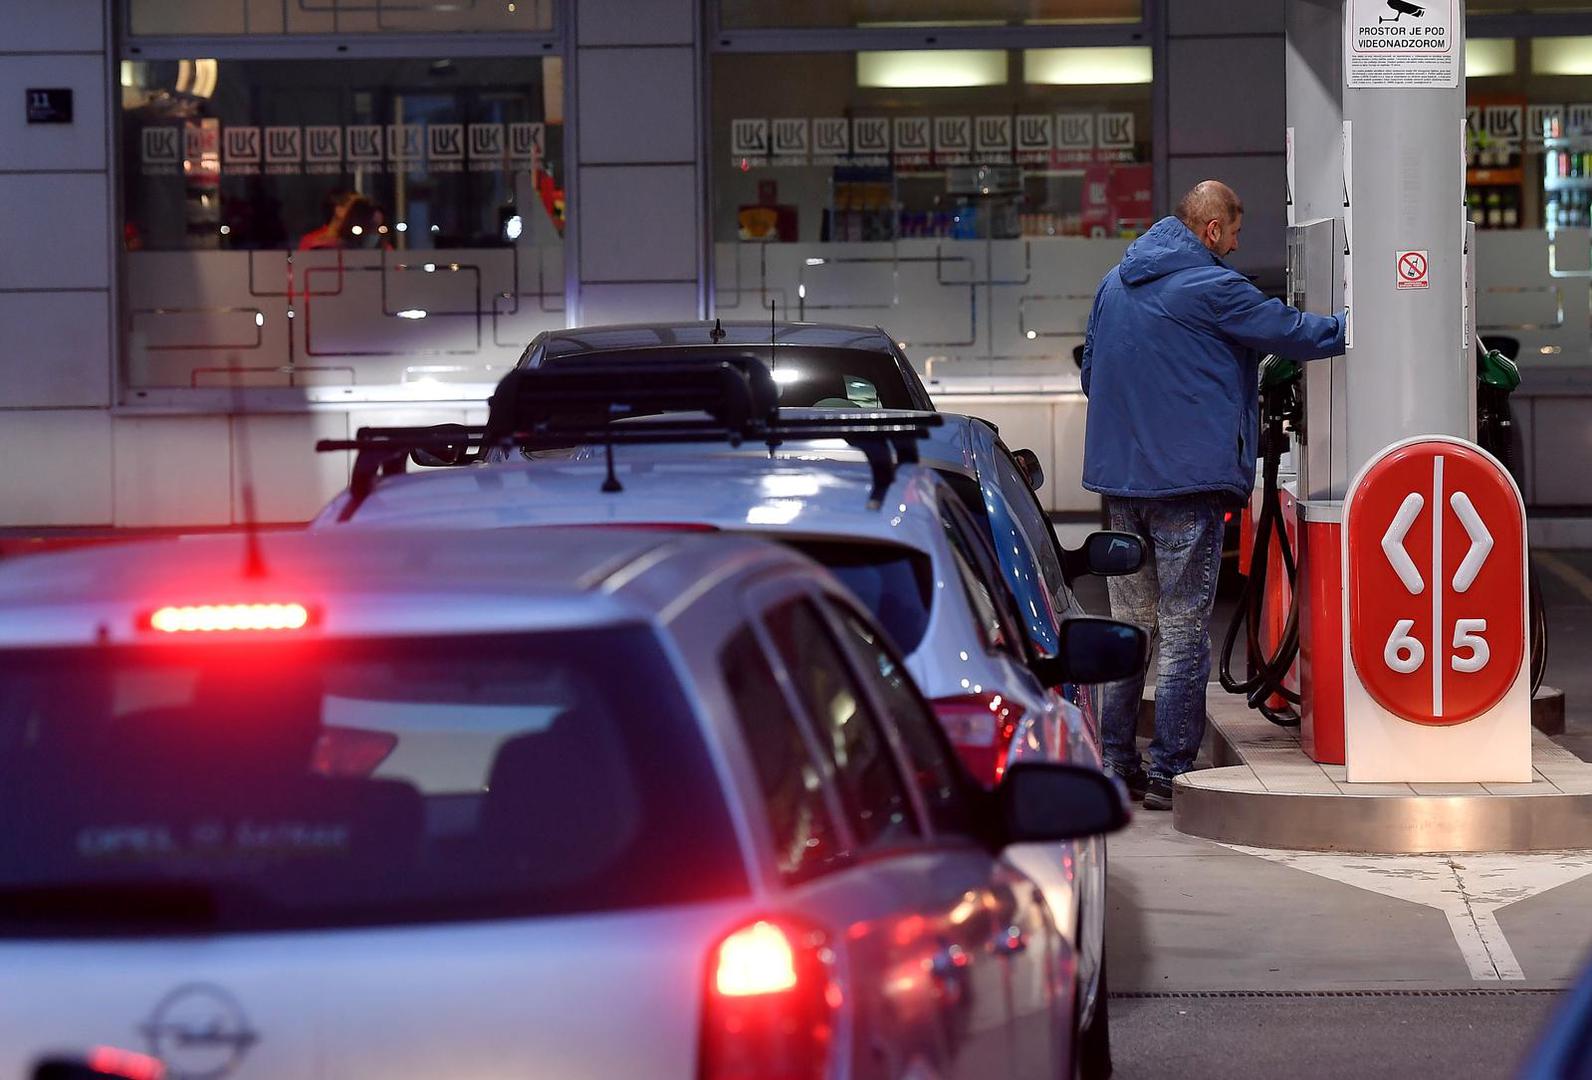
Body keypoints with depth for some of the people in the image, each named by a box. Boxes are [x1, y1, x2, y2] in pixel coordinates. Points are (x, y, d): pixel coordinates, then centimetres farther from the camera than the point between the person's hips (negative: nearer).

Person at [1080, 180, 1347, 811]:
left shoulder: (1115, 284, 12)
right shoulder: (1210, 288, -12)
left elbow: (1091, 374, 20)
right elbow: (1292, 333, -7)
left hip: (1118, 475, 7)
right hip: (1187, 475, -7)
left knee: (1130, 622, 14)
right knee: (1184, 629, -2)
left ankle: (1116, 762, 16)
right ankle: (1169, 772, -1)